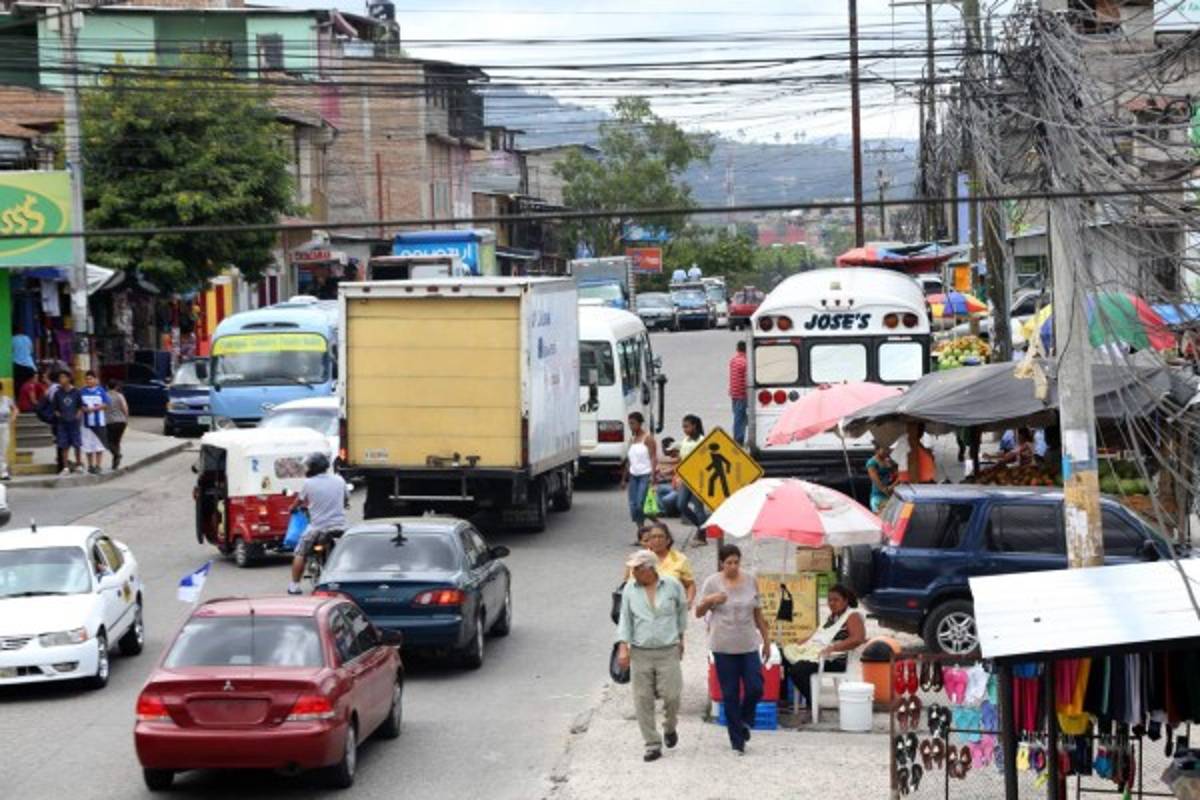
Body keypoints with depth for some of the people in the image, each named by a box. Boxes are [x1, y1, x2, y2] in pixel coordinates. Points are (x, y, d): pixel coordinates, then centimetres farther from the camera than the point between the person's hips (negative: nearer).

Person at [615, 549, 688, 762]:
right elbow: (625, 619, 5)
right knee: (643, 700, -1)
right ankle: (653, 745, 9)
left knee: (671, 695, -6)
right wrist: (623, 647, -5)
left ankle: (670, 728, 26)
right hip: (640, 652, 1)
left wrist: (680, 637, 22)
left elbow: (682, 609, 14)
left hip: (668, 651, -1)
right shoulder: (630, 589, 1)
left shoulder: (672, 585, -2)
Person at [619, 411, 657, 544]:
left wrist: (653, 476, -20)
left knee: (641, 504, -16)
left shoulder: (647, 438, -5)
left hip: (645, 475, -7)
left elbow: (653, 458, -11)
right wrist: (624, 478, 18)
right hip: (633, 475, 7)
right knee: (633, 505, -1)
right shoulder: (632, 439, 15)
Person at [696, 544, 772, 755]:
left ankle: (744, 720, 24)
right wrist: (710, 601, -19)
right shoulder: (712, 583, -3)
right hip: (724, 646, -2)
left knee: (755, 688, -6)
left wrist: (766, 640, 12)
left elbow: (758, 614, 11)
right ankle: (737, 741, 10)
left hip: (749, 645, 2)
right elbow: (699, 612, 1)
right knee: (730, 695, 1)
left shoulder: (750, 581, 4)